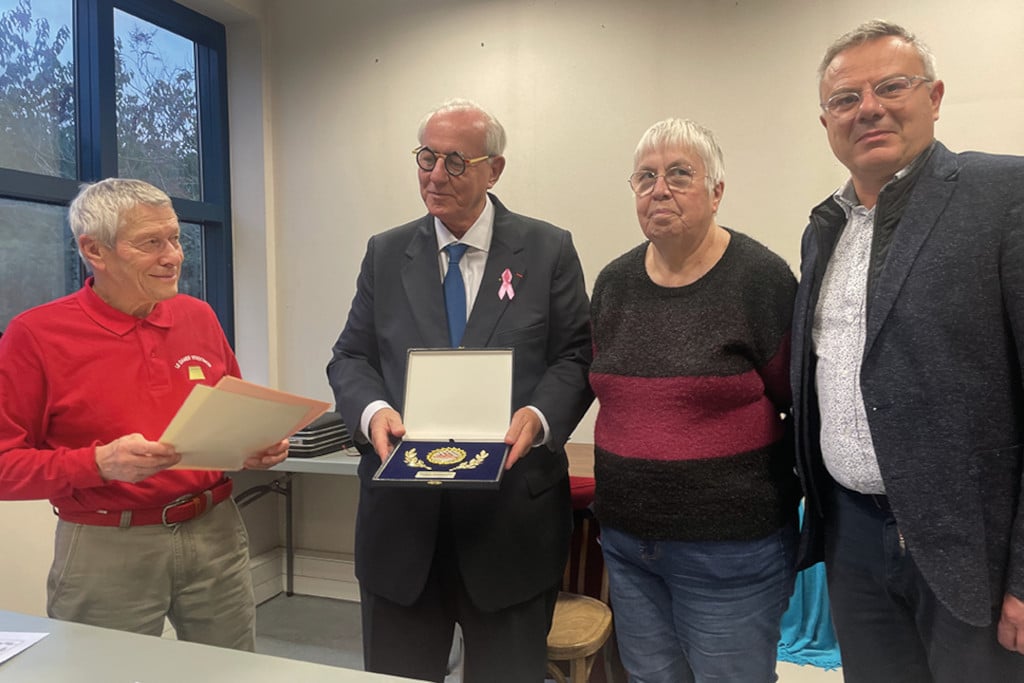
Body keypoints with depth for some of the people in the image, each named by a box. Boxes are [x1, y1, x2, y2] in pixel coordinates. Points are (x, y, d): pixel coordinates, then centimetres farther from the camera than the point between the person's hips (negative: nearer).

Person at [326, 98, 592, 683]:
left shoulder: (548, 250, 1)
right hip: (401, 510, 2)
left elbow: (576, 358, -1)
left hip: (511, 514, -1)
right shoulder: (386, 254, 8)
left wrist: (538, 417, -20)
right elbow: (351, 358, 7)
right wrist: (373, 410, -13)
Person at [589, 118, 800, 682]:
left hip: (729, 551, -4)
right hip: (625, 540, 5)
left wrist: (787, 497, -3)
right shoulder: (614, 282, 4)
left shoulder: (760, 277, -12)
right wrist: (614, 476, 11)